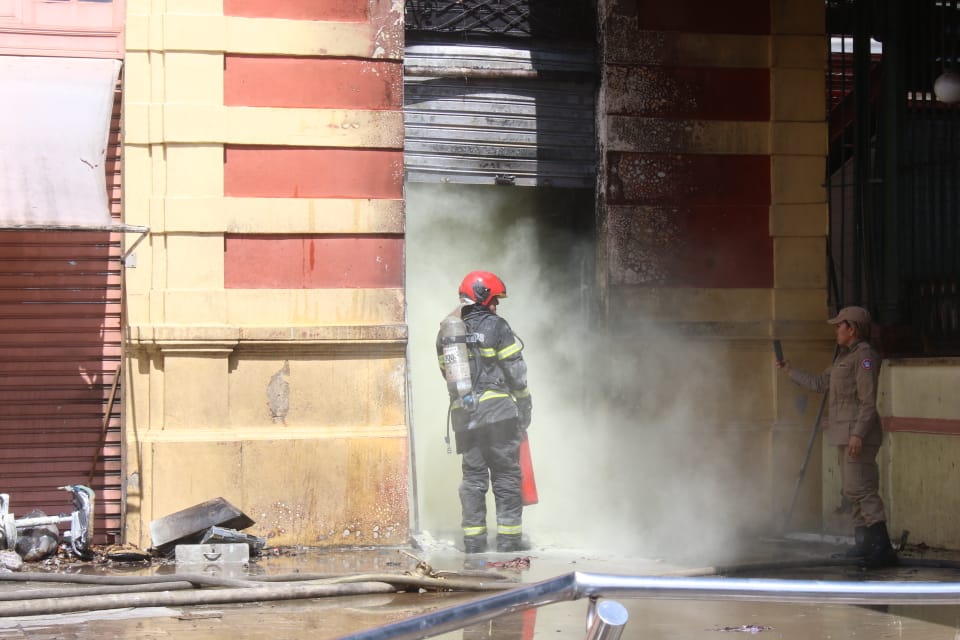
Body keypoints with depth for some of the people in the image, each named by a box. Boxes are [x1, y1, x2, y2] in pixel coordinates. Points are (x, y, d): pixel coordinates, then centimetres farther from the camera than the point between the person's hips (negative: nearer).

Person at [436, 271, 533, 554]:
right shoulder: (496, 327, -5)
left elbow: (448, 373, 15)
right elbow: (516, 372, -5)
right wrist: (525, 408, 5)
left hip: (463, 416, 5)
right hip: (498, 413, -5)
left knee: (472, 475, 9)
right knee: (506, 476, 0)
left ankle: (473, 540, 5)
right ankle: (509, 539, -2)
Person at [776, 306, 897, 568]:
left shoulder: (864, 356, -12)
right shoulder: (845, 357, 19)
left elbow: (868, 401, -18)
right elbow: (819, 383, 29)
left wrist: (858, 434, -24)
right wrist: (790, 371, 33)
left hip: (858, 433, -11)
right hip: (845, 434, 11)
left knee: (859, 488, -16)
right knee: (851, 490, 12)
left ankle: (882, 545, -19)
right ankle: (863, 543, 16)